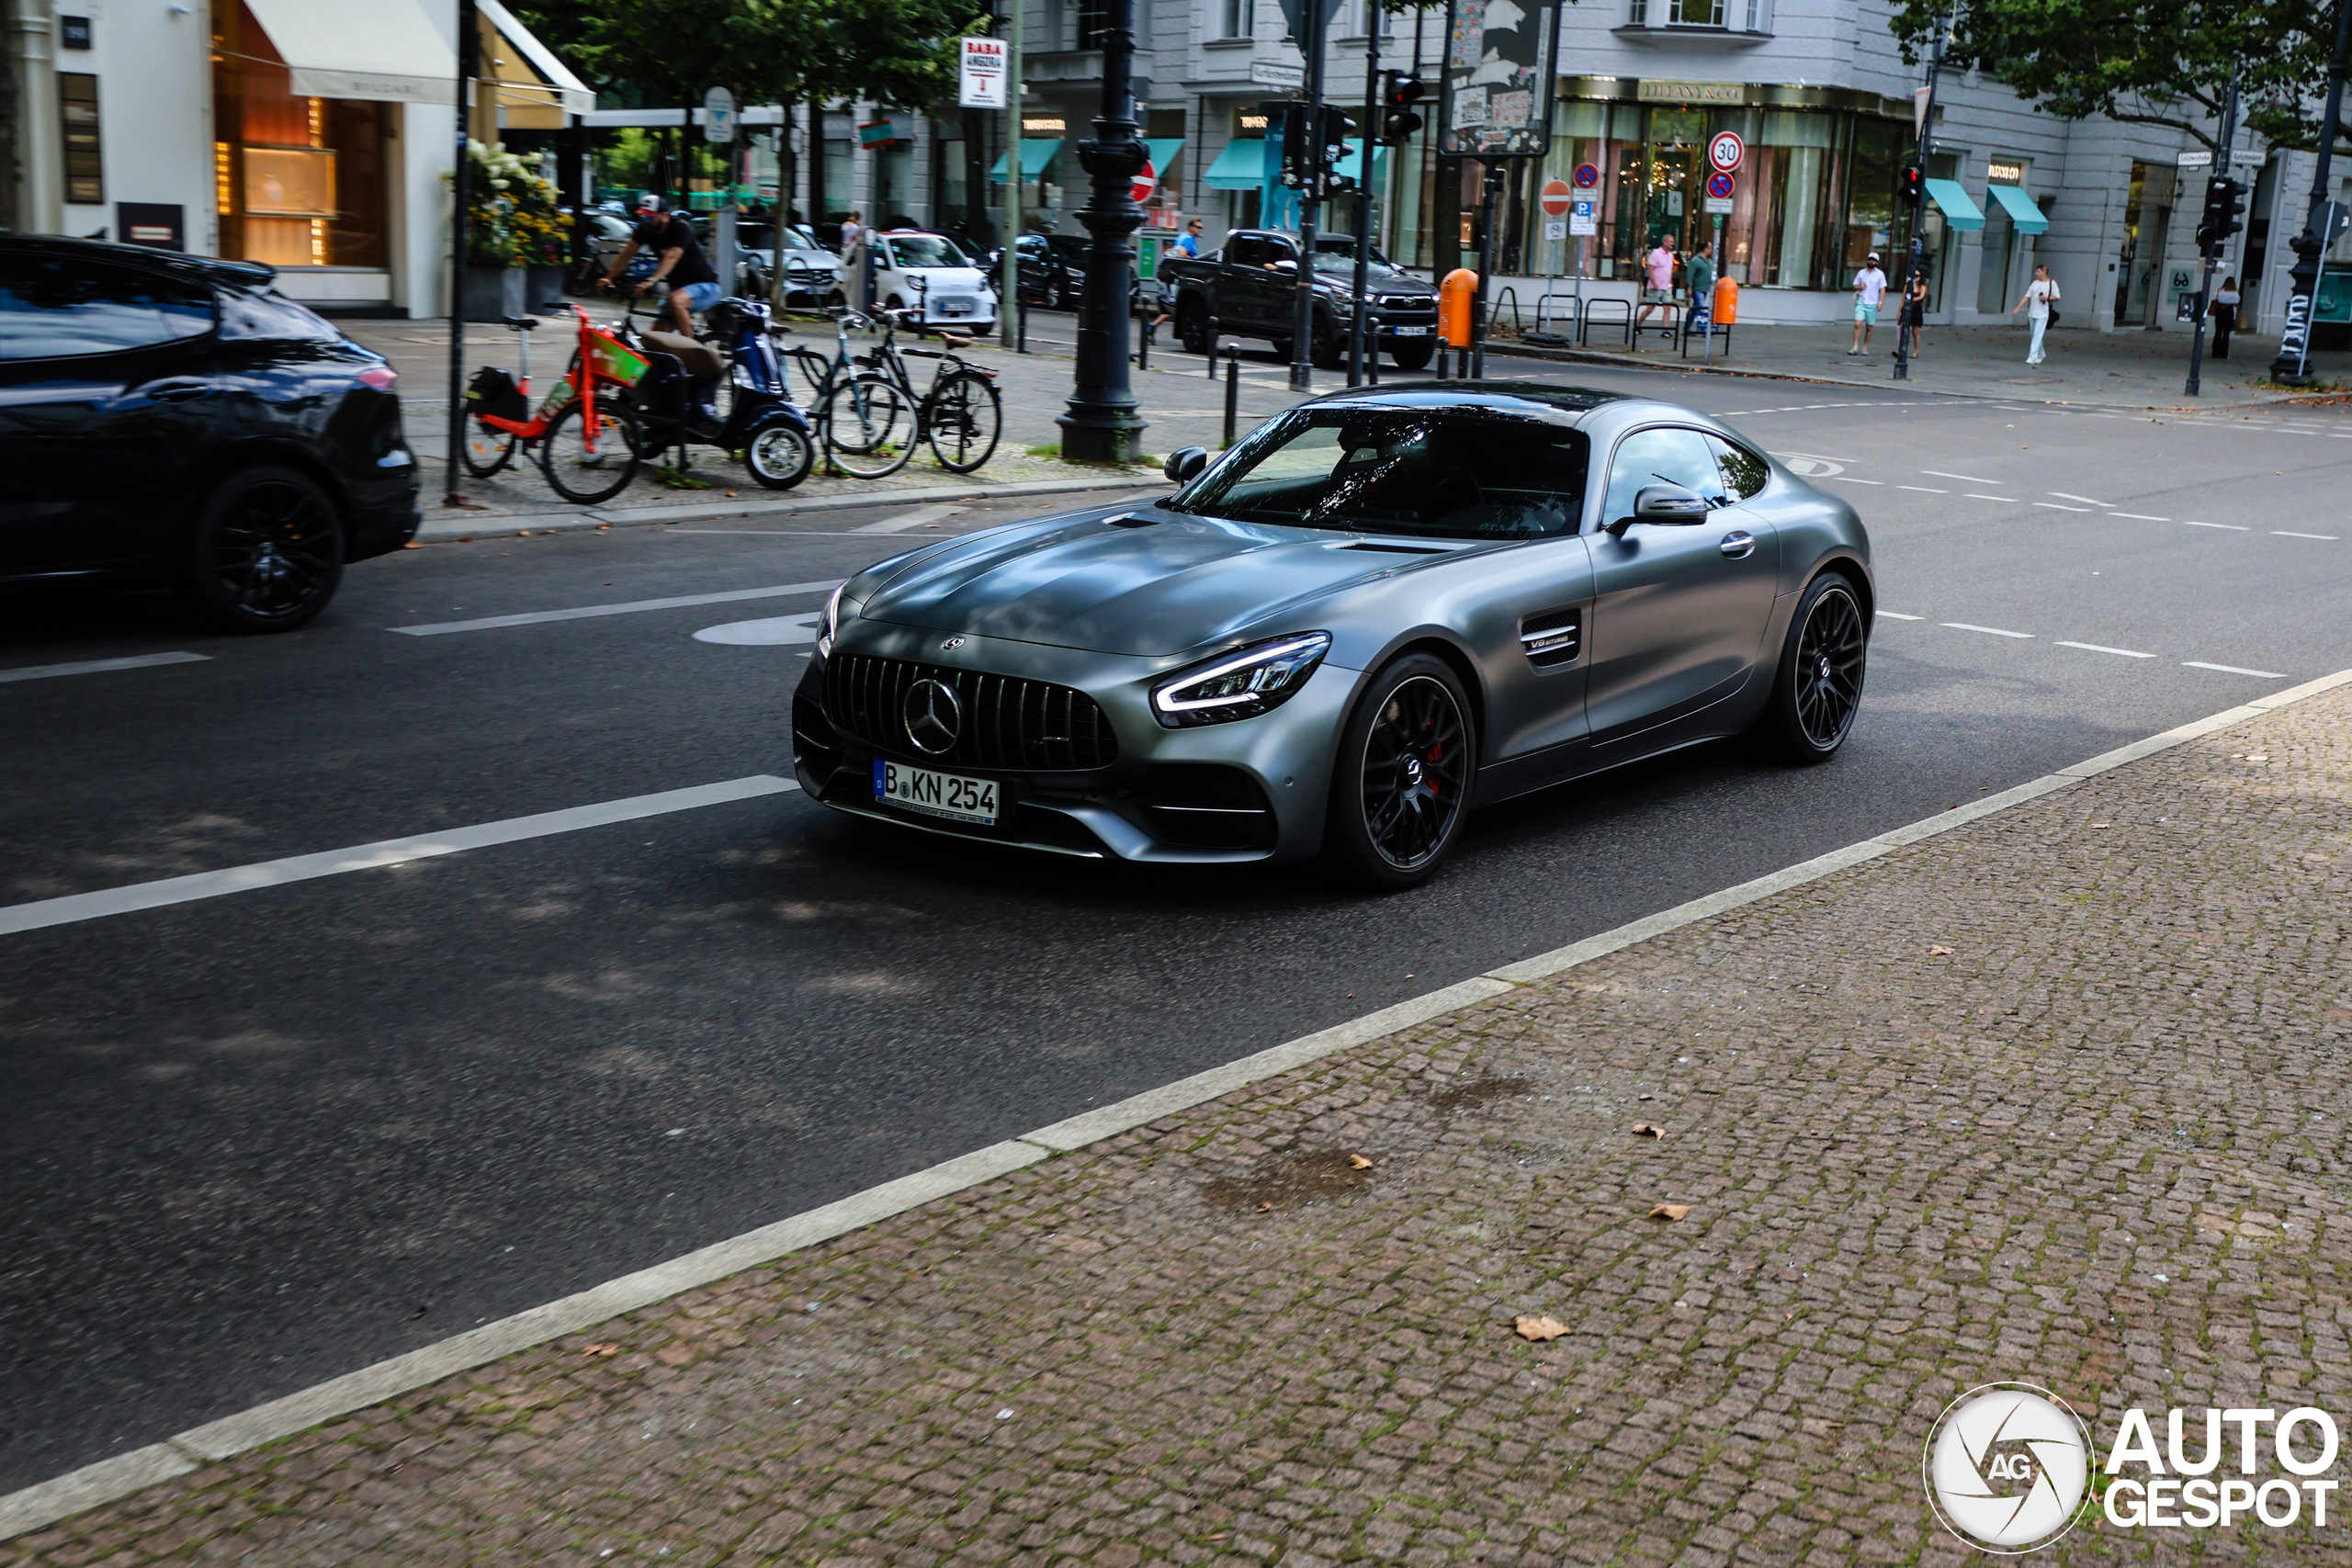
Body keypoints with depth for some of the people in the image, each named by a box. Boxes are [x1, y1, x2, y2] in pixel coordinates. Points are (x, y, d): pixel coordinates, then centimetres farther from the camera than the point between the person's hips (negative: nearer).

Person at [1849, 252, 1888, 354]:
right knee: (1858, 324, -14)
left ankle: (1865, 348, 13)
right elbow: (1855, 286, 17)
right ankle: (1855, 347, -15)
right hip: (1861, 302, 1)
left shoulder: (1880, 274, 4)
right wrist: (1860, 287, -6)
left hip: (1872, 304, -1)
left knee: (1869, 327, 3)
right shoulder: (1861, 273, 10)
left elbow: (1882, 289, 2)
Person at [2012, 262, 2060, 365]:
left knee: (2037, 335, -13)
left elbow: (2057, 297, 0)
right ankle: (2040, 354, 30)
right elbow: (2027, 296, 10)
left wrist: (2047, 298, -17)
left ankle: (2032, 356, -17)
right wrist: (2018, 307, 2)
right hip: (2032, 313, 6)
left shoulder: (2052, 283, -2)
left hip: (2042, 314, -6)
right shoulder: (2035, 283, 11)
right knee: (2035, 336, 13)